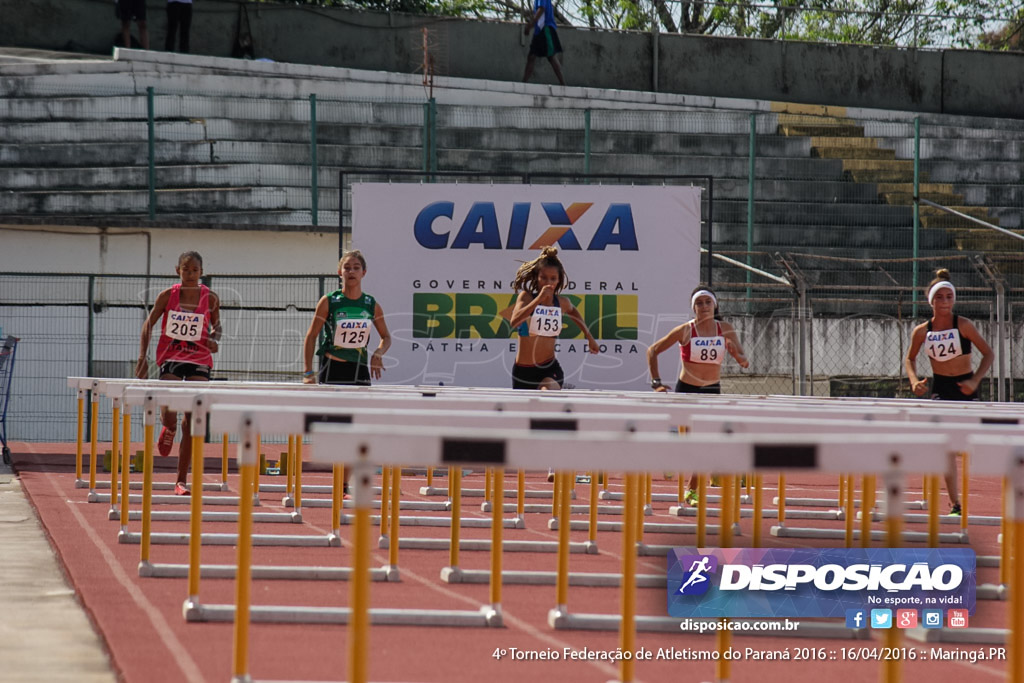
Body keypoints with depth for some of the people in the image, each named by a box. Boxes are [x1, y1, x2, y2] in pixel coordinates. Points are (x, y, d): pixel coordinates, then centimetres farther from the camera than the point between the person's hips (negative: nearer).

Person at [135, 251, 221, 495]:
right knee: (169, 413, -16)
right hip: (171, 358, -1)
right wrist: (142, 357, -5)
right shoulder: (168, 296, -4)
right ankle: (168, 430, 27)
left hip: (199, 359, 1)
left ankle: (181, 481, 1)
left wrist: (215, 339, -9)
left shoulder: (210, 299, -2)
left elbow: (216, 325, 14)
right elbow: (149, 324, 3)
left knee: (193, 421, -5)